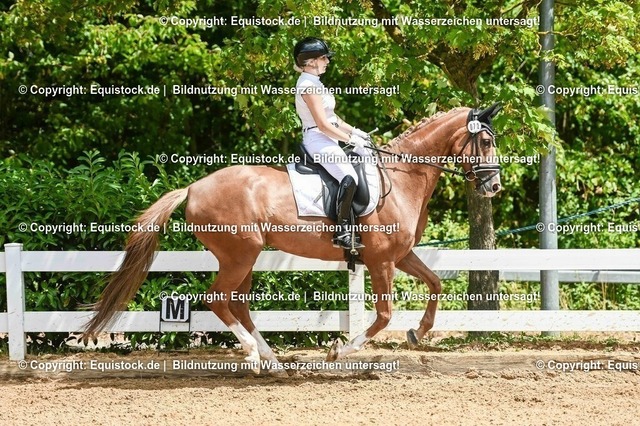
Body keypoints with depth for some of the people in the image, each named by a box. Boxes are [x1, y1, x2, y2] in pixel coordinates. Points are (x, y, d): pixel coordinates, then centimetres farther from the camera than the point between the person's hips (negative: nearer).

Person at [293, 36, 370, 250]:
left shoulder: (313, 83, 18)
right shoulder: (308, 85, -14)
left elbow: (331, 116, 23)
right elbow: (323, 125, -18)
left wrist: (354, 131, 11)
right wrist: (352, 139, -13)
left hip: (326, 141, 12)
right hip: (318, 140, -11)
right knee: (349, 177, -30)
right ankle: (342, 233, -32)